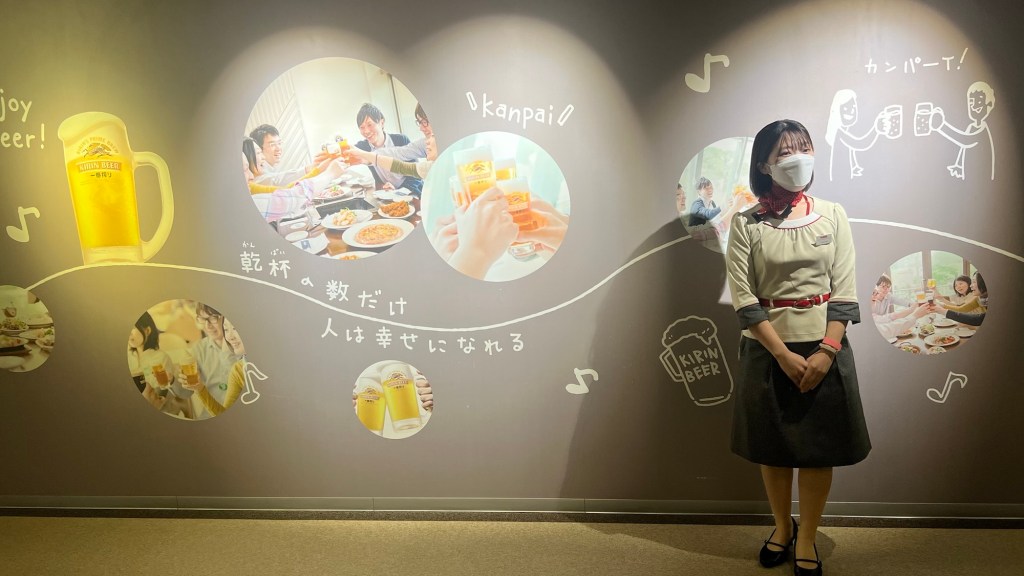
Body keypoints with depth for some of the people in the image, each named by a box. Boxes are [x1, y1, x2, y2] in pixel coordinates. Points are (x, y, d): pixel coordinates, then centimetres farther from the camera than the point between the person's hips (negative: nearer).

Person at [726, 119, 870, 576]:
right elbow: (743, 298, -9)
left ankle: (806, 539, 23)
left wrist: (826, 351, -14)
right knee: (773, 446, 12)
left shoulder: (832, 216, 1)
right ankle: (782, 526, 34)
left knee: (819, 447, 6)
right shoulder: (746, 224, -5)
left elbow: (844, 291, -3)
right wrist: (784, 355, -16)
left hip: (824, 348, 1)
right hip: (768, 349, -1)